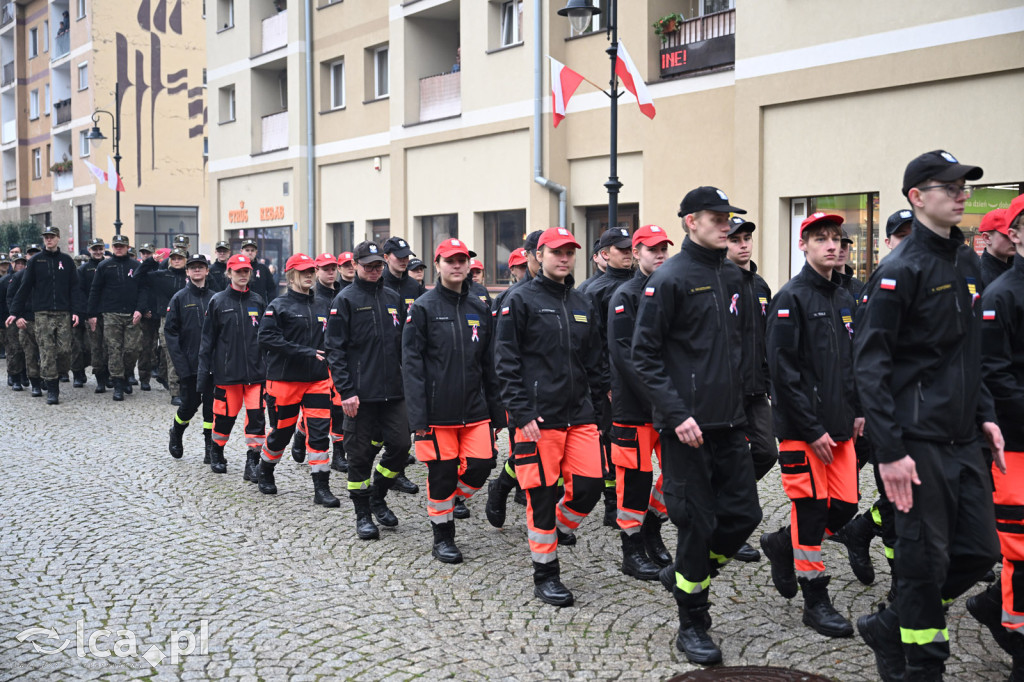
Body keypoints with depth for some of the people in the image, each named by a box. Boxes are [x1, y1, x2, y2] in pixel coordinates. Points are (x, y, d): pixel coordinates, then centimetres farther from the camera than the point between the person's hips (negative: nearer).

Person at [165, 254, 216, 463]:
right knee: (190, 403, 2)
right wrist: (180, 363, -11)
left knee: (211, 404, 0)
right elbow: (170, 332, -3)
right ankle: (175, 434, 31)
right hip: (189, 364, -2)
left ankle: (210, 448, 9)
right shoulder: (179, 298, 0)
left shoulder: (214, 298, 6)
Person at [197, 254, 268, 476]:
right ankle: (216, 453, 29)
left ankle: (252, 461, -1)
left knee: (256, 415, -6)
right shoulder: (218, 301, 2)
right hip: (227, 370, -2)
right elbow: (208, 339, 3)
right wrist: (204, 371, -1)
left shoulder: (257, 301, 9)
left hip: (255, 370, 2)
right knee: (225, 415, 6)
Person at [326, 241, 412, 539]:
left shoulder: (392, 298, 12)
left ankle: (377, 497, 24)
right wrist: (346, 391, -14)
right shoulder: (345, 299, -3)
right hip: (361, 392, -4)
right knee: (360, 453, 3)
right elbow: (336, 349, -7)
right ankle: (363, 513, 17)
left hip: (393, 391, 5)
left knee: (401, 445, 1)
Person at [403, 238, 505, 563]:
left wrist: (496, 410, 12)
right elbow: (411, 364, -7)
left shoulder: (479, 308, 11)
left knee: (481, 465, -1)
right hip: (438, 411, -4)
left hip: (475, 409, 4)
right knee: (441, 472, 4)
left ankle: (447, 502, 28)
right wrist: (418, 415, -14)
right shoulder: (424, 307, -4)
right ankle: (443, 538, 22)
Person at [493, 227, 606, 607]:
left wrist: (595, 401, 11)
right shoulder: (520, 300, -3)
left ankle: (558, 529, 29)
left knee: (590, 485, -1)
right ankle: (545, 576, 15)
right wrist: (521, 413, -13)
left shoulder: (583, 305, 16)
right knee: (542, 494, 0)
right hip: (538, 418, -5)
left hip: (579, 415, 6)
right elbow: (506, 362, -7)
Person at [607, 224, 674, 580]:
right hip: (634, 404, -6)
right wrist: (653, 399, -18)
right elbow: (623, 354, -14)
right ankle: (632, 552, 15)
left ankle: (651, 531, 27)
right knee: (635, 476, 0)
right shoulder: (625, 295, -6)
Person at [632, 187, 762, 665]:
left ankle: (685, 575, 32)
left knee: (743, 513, 7)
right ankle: (692, 626, 17)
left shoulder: (732, 277, 12)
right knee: (698, 522, 0)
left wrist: (742, 403, 14)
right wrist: (676, 414, -18)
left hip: (730, 422, 7)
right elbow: (645, 354, -12)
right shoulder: (669, 279, -10)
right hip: (688, 426, -7)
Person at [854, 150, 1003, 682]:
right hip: (919, 442, -8)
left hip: (964, 439, 8)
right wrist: (890, 450, -21)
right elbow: (870, 364, -17)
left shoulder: (966, 264, 13)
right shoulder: (900, 270, -13)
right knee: (926, 559, 1)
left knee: (979, 551, 11)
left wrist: (985, 414, 14)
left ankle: (889, 627, 28)